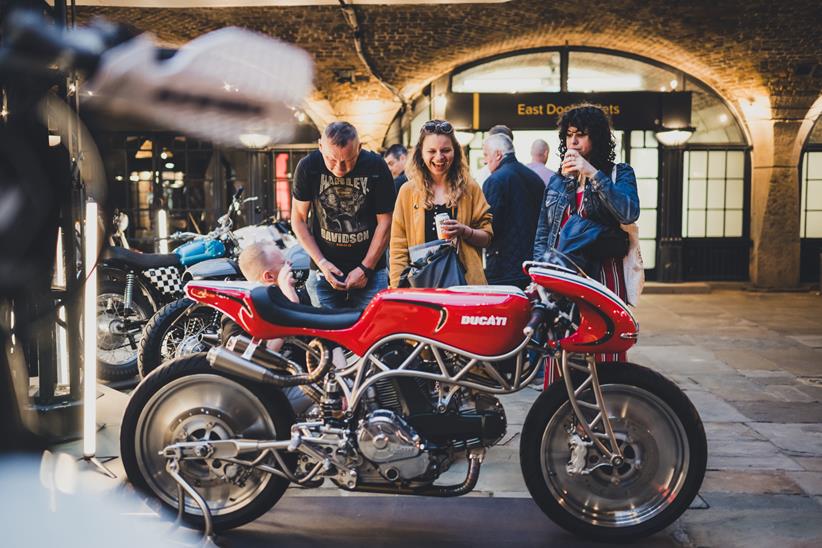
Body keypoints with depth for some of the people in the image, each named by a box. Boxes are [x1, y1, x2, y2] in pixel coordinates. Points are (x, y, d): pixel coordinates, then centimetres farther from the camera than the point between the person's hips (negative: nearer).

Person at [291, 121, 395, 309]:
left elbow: (384, 222, -4)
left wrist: (365, 269, -7)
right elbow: (298, 219, 0)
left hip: (370, 270, -1)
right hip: (323, 273, 1)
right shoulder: (308, 166, -7)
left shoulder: (376, 167, -9)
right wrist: (321, 263, -8)